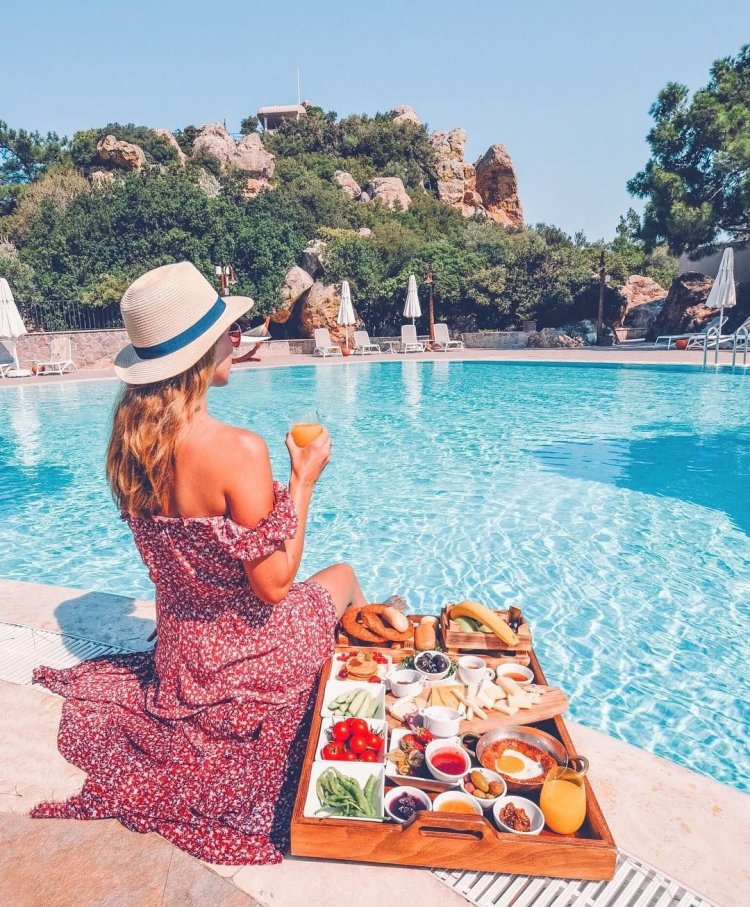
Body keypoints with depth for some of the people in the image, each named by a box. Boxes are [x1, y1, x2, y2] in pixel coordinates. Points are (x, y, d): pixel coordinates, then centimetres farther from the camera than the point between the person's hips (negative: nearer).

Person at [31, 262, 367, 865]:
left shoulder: (129, 438, -9)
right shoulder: (239, 450, -32)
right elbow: (273, 585, -24)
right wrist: (303, 482, -16)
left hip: (179, 650, 7)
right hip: (246, 658, -6)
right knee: (344, 576, 24)